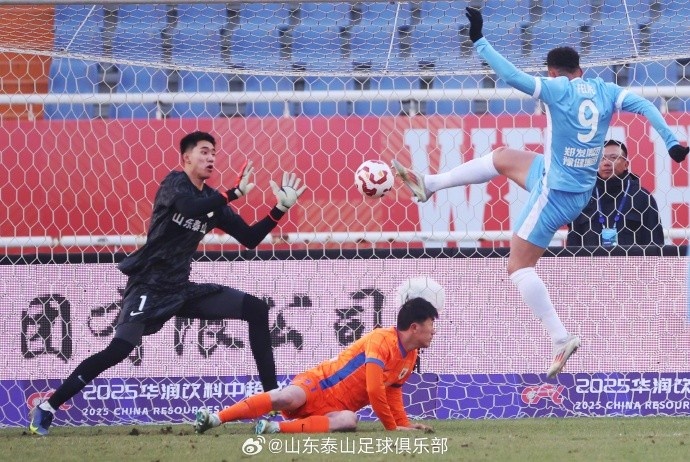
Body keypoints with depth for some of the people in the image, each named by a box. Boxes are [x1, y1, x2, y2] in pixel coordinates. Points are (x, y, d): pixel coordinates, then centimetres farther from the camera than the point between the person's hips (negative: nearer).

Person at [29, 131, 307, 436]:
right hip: (149, 287, -7)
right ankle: (47, 408, -18)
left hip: (181, 290, 7)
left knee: (256, 310, 0)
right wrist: (235, 193, -27)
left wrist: (281, 209, 3)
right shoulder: (175, 182, -6)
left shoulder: (213, 200, 11)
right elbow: (189, 208, -30)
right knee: (120, 348, -26)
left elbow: (250, 239, 13)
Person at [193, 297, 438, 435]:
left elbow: (392, 394, 27)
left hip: (334, 409, 7)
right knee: (287, 398, -38)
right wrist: (392, 427, -14)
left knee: (349, 421, -31)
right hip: (318, 385, -7)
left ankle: (277, 428, -36)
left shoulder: (410, 358, 14)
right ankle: (214, 419, -34)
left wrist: (404, 425, 13)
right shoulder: (382, 340, -13)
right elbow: (374, 389, -20)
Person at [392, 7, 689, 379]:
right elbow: (645, 105, -8)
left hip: (555, 194, -8)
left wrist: (479, 41, -17)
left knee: (519, 267, -2)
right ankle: (429, 184, 35)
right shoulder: (605, 91, -1)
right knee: (502, 158, 25)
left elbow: (511, 76, -23)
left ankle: (561, 339, -7)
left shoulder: (558, 89, -17)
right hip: (582, 190, 8)